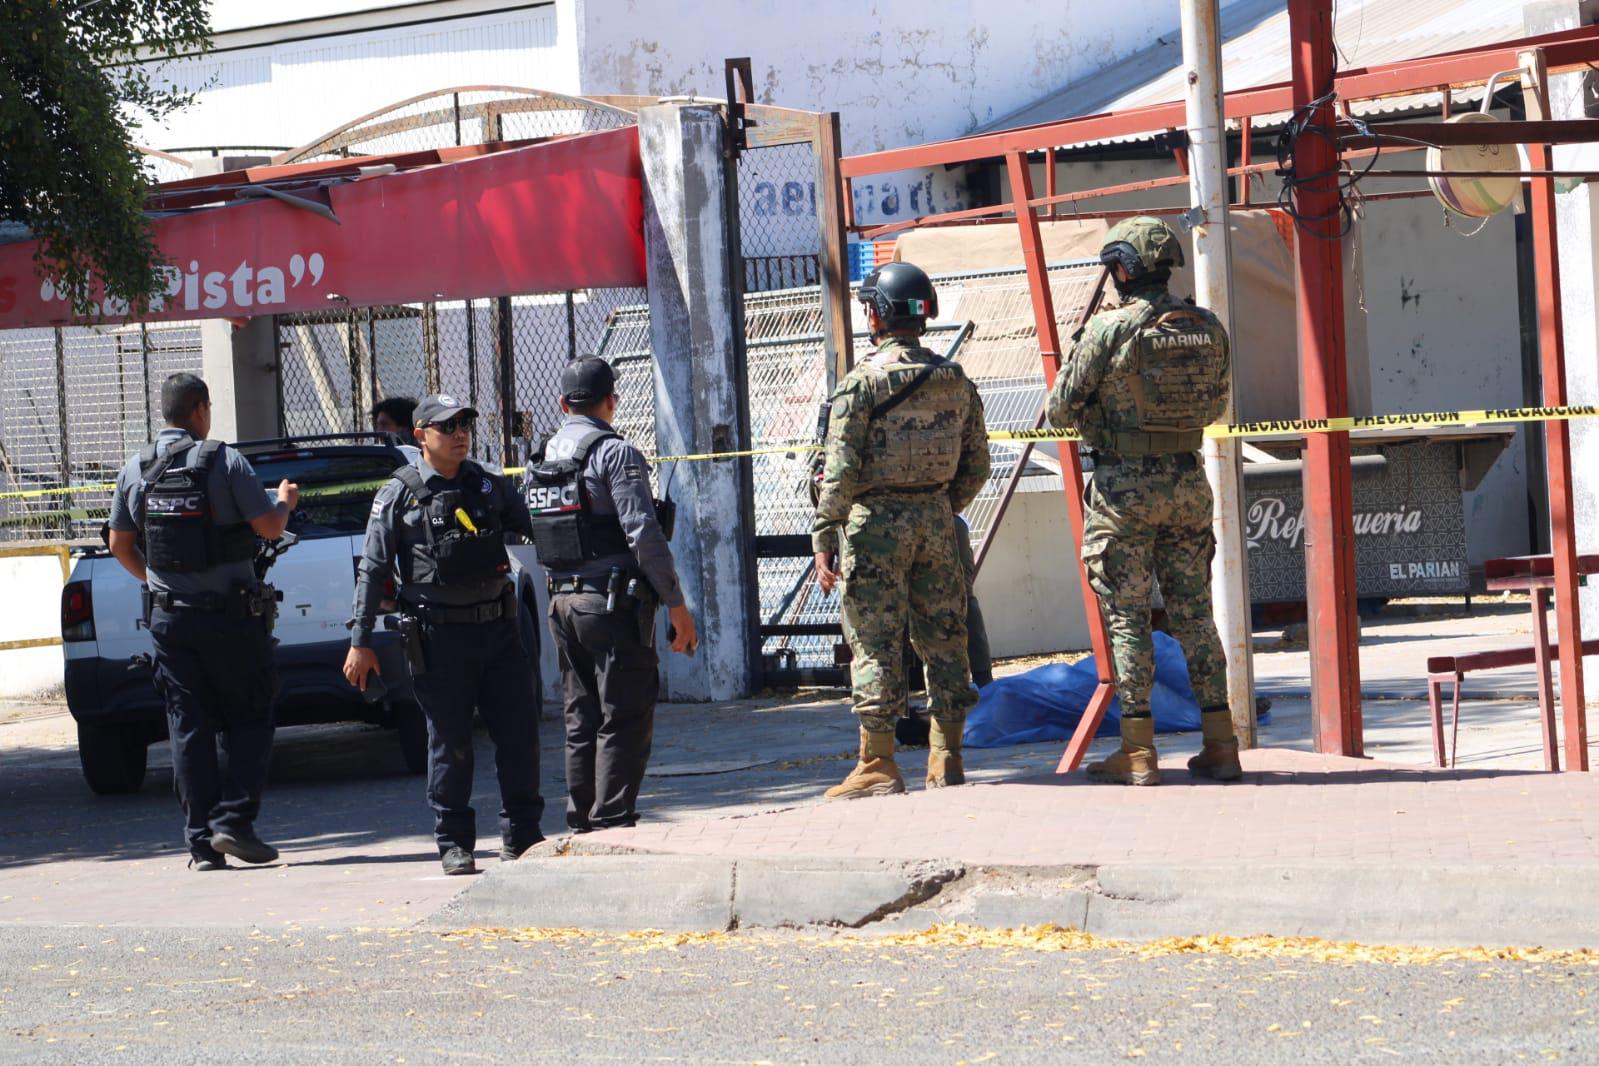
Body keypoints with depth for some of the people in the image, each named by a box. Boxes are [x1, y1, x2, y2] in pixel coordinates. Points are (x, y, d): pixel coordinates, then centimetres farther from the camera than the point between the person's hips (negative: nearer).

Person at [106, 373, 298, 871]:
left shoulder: (135, 469, 4)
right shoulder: (224, 462, -9)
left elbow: (119, 543, 12)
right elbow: (269, 527, -9)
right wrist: (285, 501, 13)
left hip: (168, 616, 4)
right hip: (229, 614, -4)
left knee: (188, 727, 6)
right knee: (248, 718, 7)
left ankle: (201, 841, 4)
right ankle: (233, 820, -6)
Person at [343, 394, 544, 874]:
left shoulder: (490, 487, 10)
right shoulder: (400, 495, -1)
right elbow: (372, 569, -1)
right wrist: (360, 642, -4)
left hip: (498, 627, 4)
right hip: (440, 636, -4)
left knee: (519, 733, 3)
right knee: (449, 743, 0)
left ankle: (521, 835, 15)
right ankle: (454, 845, 10)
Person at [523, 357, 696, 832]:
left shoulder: (540, 460, 12)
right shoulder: (615, 453, -10)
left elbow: (535, 535, 14)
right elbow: (644, 535, -17)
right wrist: (676, 605, -13)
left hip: (562, 604, 7)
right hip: (614, 604, -7)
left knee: (582, 722, 13)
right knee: (625, 721, -4)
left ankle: (582, 825, 14)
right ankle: (612, 824, -9)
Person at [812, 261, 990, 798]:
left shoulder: (863, 381, -10)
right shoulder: (954, 381, 8)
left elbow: (841, 468, -13)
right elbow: (975, 464, 11)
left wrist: (823, 537, -9)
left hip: (876, 518, -5)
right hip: (936, 520, 6)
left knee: (874, 642, -2)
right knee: (943, 637, 10)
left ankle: (878, 766, -2)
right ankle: (947, 760, 13)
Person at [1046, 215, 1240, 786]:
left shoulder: (1110, 329, -12)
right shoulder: (1208, 327, 3)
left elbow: (1061, 410, -7)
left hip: (1124, 483, -5)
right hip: (1188, 478, 5)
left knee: (1127, 616, 1)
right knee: (1194, 612, 11)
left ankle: (1138, 752, -1)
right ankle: (1220, 744, 9)